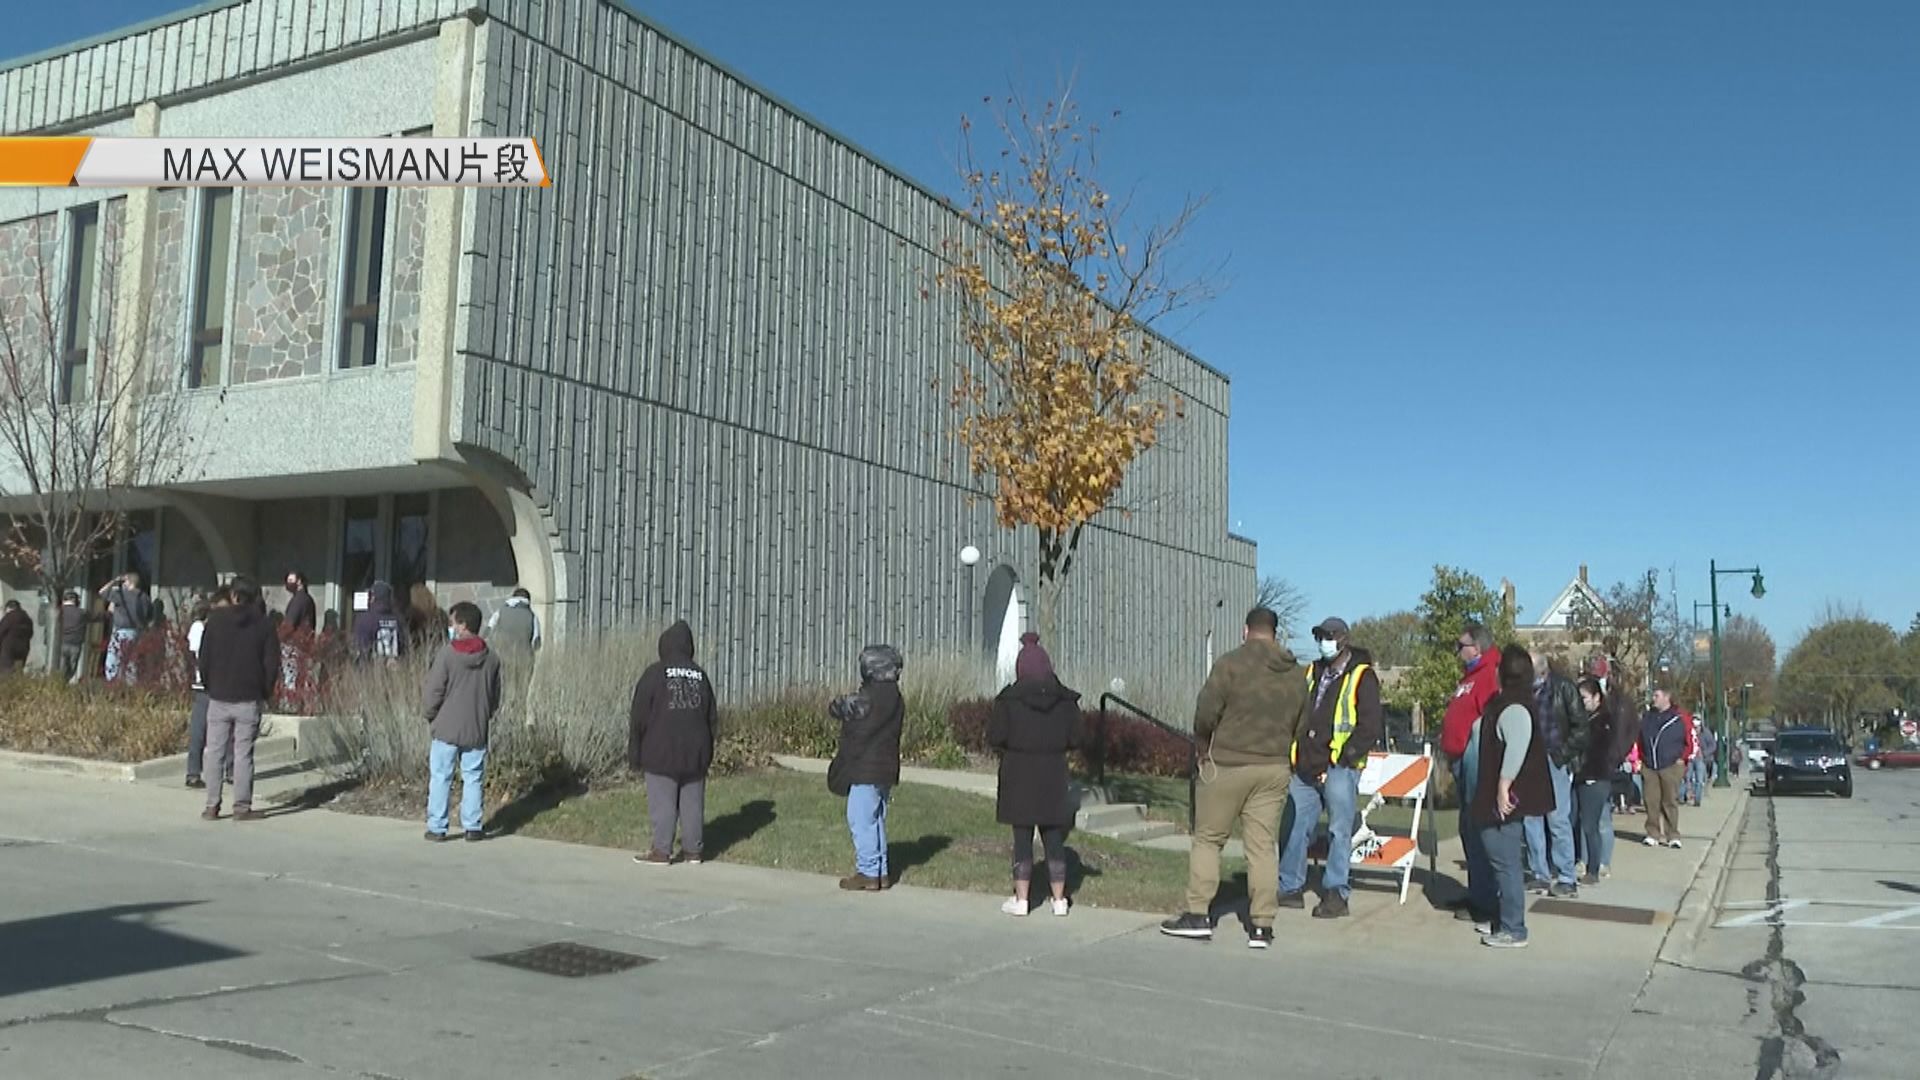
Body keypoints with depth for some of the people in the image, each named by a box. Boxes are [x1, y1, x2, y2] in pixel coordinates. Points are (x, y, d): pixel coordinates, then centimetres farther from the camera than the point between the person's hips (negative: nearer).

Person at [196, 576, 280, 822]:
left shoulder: (215, 620, 1)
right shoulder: (262, 625, -1)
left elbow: (204, 659, 1)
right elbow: (272, 662, -2)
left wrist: (209, 686, 13)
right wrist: (265, 693, 9)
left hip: (218, 698, 1)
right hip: (249, 700, -1)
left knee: (215, 753, 7)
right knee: (243, 754, 1)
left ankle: (212, 806, 8)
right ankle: (242, 807, 2)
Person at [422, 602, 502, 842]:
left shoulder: (446, 654, -12)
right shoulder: (491, 658, 0)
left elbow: (432, 694, -9)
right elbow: (495, 697, 7)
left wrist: (431, 717, 8)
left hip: (446, 728, -3)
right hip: (477, 730, 3)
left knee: (440, 778, 6)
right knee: (474, 778, 10)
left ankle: (436, 828, 9)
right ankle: (473, 827, 10)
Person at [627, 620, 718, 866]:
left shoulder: (655, 673, -7)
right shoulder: (700, 674, 7)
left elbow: (639, 715, -6)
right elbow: (711, 714, 11)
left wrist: (634, 752, 2)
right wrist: (706, 750, 18)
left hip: (662, 752, -4)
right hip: (695, 751, 4)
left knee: (663, 802, 0)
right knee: (693, 802, 8)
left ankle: (661, 851, 1)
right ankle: (692, 850, 12)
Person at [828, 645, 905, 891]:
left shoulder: (868, 696, -18)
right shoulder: (895, 697, 8)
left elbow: (836, 709, -7)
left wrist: (840, 703, 14)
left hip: (866, 771, -8)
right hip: (886, 769, 9)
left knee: (861, 821, -1)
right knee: (877, 820, 15)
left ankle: (868, 873, 0)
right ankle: (881, 872, 19)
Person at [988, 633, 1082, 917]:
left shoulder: (1009, 700, -9)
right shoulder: (1065, 700, -1)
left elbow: (995, 737, -10)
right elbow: (1074, 739, 0)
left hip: (1019, 775, -2)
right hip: (1053, 775, 2)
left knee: (1022, 838, 4)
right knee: (1053, 838, 10)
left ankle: (1021, 899, 6)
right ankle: (1059, 899, 13)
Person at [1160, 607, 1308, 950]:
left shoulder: (1231, 664, -11)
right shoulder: (1296, 674, 7)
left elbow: (1205, 714, -13)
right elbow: (1300, 727, 12)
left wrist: (1205, 747, 4)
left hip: (1228, 765, -4)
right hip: (1275, 768, 5)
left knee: (1207, 838, 7)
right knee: (1264, 845, 7)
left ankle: (1198, 914, 6)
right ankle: (1262, 925, 7)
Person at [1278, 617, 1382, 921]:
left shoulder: (1362, 676, -2)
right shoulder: (1313, 672, 18)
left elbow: (1371, 724, -9)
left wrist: (1347, 755, -14)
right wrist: (1292, 756, 12)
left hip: (1339, 769, -6)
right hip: (1305, 767, 7)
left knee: (1339, 831, -2)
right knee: (1295, 826, 7)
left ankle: (1336, 895, 4)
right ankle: (1290, 888, 16)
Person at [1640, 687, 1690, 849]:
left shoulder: (1680, 718, 0)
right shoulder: (1646, 718, 13)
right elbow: (1639, 741, 19)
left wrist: (1682, 759, -4)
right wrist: (1641, 758, 10)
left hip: (1671, 767, -4)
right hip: (1649, 768, 4)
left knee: (1670, 802, -2)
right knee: (1651, 802, 1)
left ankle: (1672, 836, 4)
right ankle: (1653, 834, 5)